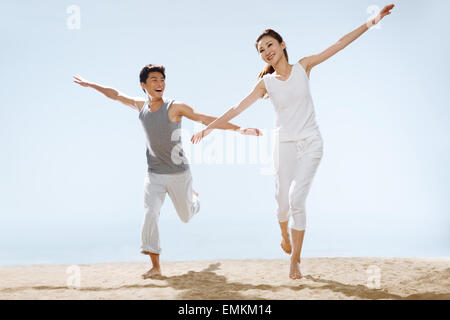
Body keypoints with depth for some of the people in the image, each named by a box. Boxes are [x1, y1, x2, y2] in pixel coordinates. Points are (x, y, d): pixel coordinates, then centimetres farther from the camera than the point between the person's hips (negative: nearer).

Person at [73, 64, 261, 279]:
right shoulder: (140, 106, 1)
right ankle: (155, 266, -10)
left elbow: (206, 119, -15)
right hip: (154, 174, 2)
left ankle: (193, 197, 52)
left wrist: (238, 129, -22)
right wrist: (90, 85, 25)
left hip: (178, 174, -2)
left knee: (187, 216, 14)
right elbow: (115, 95, 17)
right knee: (150, 214, -16)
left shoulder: (175, 108, -12)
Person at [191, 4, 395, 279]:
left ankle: (296, 260, -3)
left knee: (297, 199, -14)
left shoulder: (303, 67, 1)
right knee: (283, 201, 3)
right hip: (285, 145, 1)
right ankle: (285, 233, 39)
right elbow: (237, 109, 2)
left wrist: (372, 22, -6)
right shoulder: (266, 83, 2)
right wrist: (209, 128, -1)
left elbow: (340, 44, -2)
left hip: (311, 143, -1)